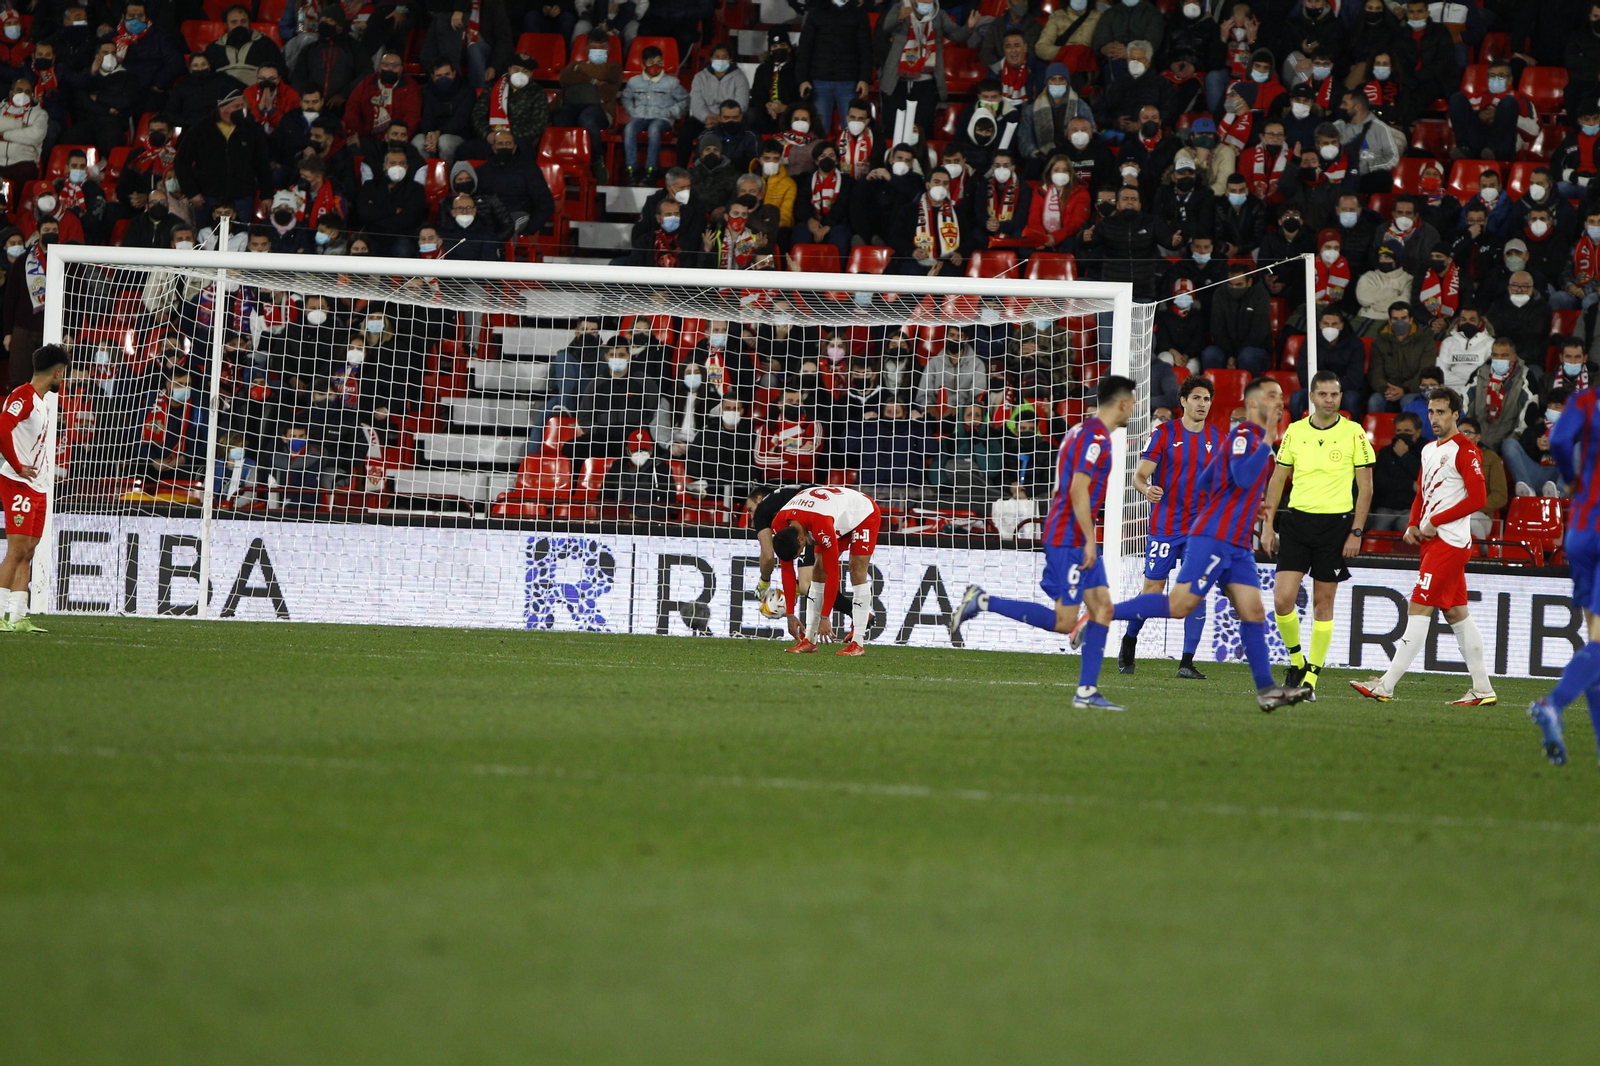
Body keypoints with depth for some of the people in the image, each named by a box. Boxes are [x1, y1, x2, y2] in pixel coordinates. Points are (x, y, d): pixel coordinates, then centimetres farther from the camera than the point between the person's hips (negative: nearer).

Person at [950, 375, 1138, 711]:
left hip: (1078, 540, 10)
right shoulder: (1095, 436, -15)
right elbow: (1078, 491, -22)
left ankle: (1086, 691, 2)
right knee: (1064, 621, -10)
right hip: (1069, 538, -10)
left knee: (1102, 607, 4)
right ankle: (982, 602, -7)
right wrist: (1089, 540, -19)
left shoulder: (1083, 431, 17)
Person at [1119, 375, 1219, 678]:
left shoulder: (1216, 438, 8)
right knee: (1153, 590, -2)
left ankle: (1187, 662, -2)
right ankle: (1129, 640, 23)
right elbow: (1140, 475, -7)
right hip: (1166, 525, -3)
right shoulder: (1164, 434, -4)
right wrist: (1147, 489, -29)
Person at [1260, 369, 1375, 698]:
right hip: (1296, 520, 2)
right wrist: (1268, 525, 6)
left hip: (1335, 523, -2)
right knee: (1282, 598, -9)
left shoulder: (1354, 434, -1)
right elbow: (1277, 480, 13)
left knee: (1323, 603, 2)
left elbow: (1365, 487, 0)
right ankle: (1295, 660, 13)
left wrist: (1356, 533, -6)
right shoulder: (1294, 432, 6)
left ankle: (1312, 676, 10)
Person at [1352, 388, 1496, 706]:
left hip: (1449, 542, -10)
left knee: (1418, 610, -11)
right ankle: (1483, 689, 13)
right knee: (1456, 612, 10)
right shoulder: (1429, 450, 17)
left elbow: (1477, 498, -16)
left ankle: (1386, 686, -14)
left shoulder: (1465, 451, -10)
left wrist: (1435, 522, -15)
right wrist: (1413, 526, 8)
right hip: (1433, 541, 10)